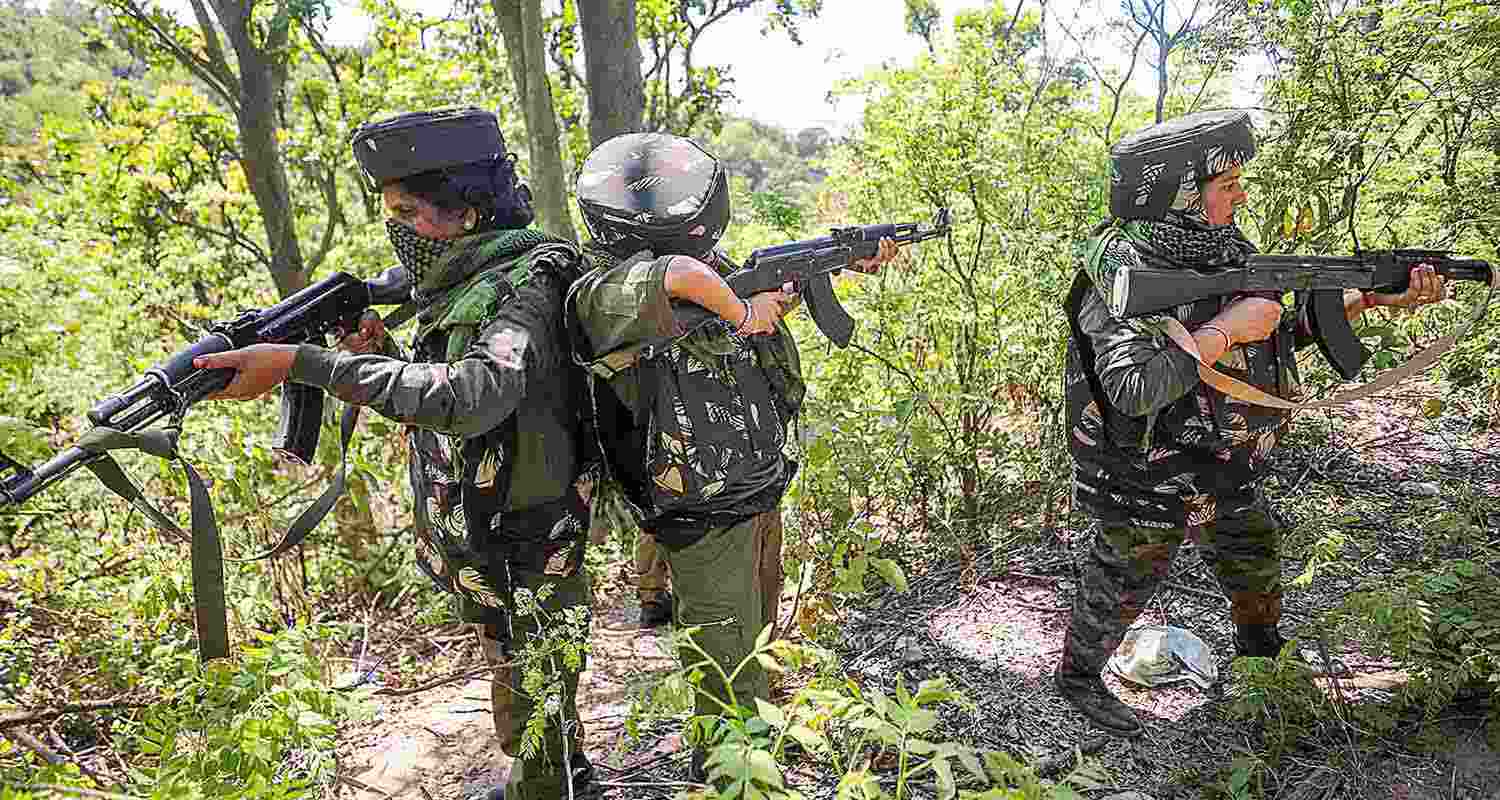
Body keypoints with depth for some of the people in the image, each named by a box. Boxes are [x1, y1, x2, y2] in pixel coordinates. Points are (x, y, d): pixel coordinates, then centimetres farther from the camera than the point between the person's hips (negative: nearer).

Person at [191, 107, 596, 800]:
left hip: (523, 564, -9)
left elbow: (472, 396, -42)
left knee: (534, 712, 11)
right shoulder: (462, 283, 6)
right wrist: (374, 355, -6)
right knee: (523, 684, 27)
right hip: (481, 551, 9)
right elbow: (432, 388, 14)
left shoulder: (522, 289, -24)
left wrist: (302, 363, -38)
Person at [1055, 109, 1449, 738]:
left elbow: (1278, 335, 8)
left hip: (1226, 472, 8)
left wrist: (1372, 300, -2)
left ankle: (1263, 656, 56)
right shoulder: (1125, 273, -28)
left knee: (1256, 560, 28)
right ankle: (1077, 674, 37)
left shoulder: (1222, 249, -2)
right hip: (1147, 481, -8)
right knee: (1118, 591, 12)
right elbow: (1135, 388, -39)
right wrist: (1226, 328, -31)